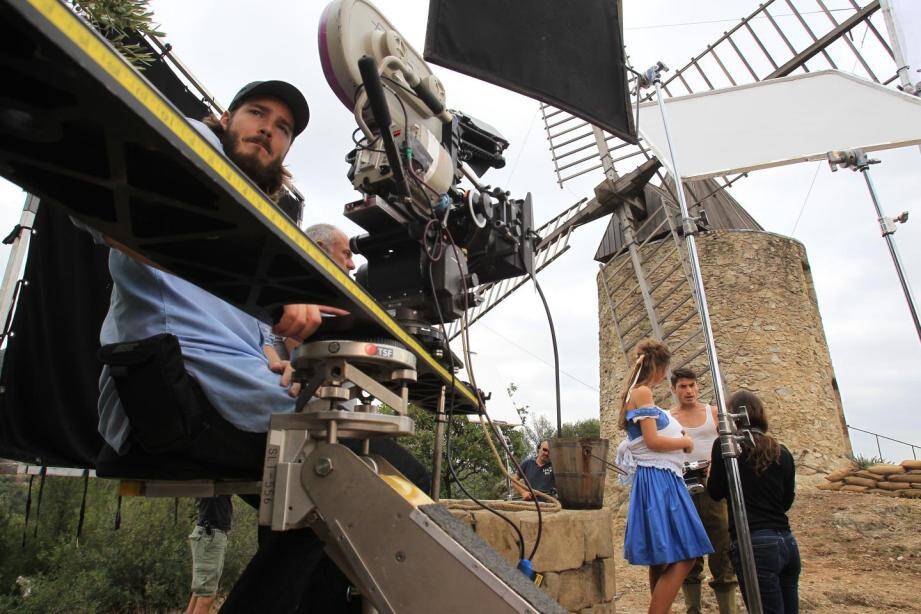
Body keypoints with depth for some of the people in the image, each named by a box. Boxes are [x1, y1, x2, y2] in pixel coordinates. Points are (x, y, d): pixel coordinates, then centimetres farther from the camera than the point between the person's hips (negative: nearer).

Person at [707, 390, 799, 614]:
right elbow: (787, 501, 20)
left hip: (753, 545, -6)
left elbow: (716, 493, 3)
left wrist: (711, 473, 21)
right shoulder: (782, 452, 9)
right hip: (787, 542, 6)